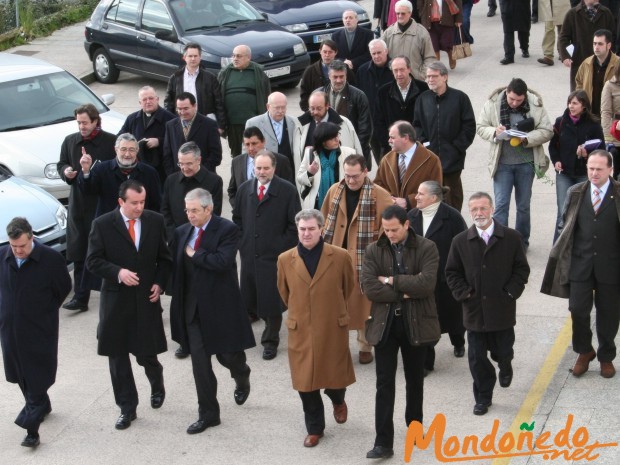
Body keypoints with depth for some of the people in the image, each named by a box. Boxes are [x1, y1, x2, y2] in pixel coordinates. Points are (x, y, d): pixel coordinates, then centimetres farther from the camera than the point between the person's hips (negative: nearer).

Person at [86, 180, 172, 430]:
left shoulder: (155, 221, 0)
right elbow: (93, 261, -5)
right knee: (118, 356, 5)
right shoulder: (102, 225, -7)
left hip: (147, 299, 1)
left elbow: (164, 257, 9)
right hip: (116, 300, 0)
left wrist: (159, 283, -5)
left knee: (146, 353, 1)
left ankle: (157, 383, 35)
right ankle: (127, 408, 17)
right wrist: (118, 272, -20)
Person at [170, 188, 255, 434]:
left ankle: (241, 377, 42)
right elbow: (176, 266, 12)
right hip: (192, 308, 4)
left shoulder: (227, 229, -11)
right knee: (200, 363, 5)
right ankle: (208, 414, 14)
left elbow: (223, 261, -25)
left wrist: (194, 254, -15)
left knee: (227, 354, 5)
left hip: (220, 306, -4)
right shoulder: (182, 232, 6)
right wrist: (178, 301, 6)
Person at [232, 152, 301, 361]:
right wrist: (242, 242, 9)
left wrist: (283, 248, -8)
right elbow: (237, 217, 19)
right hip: (249, 254, 4)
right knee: (250, 297, 6)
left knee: (272, 300, 2)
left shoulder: (287, 191, -7)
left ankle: (270, 341, 16)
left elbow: (294, 224, -4)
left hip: (274, 256, -4)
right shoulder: (244, 189, 7)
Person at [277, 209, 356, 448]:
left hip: (333, 329, -1)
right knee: (305, 381, 7)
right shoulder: (285, 260, -4)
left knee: (334, 375, 10)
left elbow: (348, 287, 8)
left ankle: (338, 401, 45)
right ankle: (314, 428, 24)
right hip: (300, 330, 1)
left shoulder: (340, 257, -9)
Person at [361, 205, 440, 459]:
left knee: (415, 380, 15)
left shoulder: (427, 248, -5)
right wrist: (405, 292, -15)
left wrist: (391, 280, -15)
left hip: (416, 323, 0)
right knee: (384, 383, -2)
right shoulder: (373, 251, 0)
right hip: (384, 324, 0)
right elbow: (369, 288, -12)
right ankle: (383, 442, 0)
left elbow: (426, 284, -19)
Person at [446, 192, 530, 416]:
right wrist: (463, 294, -4)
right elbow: (452, 272, 7)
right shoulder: (461, 241, 0)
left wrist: (510, 292, -8)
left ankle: (505, 367, 49)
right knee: (477, 357, 4)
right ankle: (483, 398, 19)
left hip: (502, 310, -1)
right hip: (474, 311, 1)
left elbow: (522, 269, 1)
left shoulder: (511, 238, -4)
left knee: (503, 351, 13)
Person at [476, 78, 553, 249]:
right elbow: (480, 127, 1)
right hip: (502, 163, 0)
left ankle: (522, 241, 27)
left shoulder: (535, 105, -8)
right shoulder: (493, 103, -7)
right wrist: (494, 132, -20)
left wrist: (526, 138, -20)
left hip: (526, 163, 1)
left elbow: (547, 131, -5)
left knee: (523, 205, 12)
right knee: (501, 204, -5)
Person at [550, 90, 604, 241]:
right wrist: (556, 161, -3)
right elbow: (553, 145, 12)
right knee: (564, 213, -3)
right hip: (564, 173, 1)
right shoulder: (560, 122, 1)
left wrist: (588, 153, -19)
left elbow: (601, 149, -1)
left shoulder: (593, 124, -5)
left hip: (584, 174, -1)